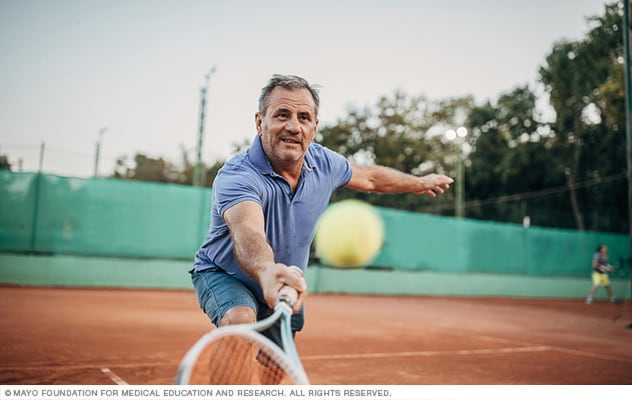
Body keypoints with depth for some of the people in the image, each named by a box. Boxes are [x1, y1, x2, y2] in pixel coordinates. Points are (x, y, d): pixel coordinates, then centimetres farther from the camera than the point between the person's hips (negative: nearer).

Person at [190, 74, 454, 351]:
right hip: (223, 275, -5)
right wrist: (266, 270, -76)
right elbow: (247, 233, -54)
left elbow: (369, 177, 9)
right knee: (240, 320, -37)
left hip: (286, 289, 6)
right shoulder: (237, 177, -33)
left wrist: (420, 183, 22)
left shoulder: (323, 162, -12)